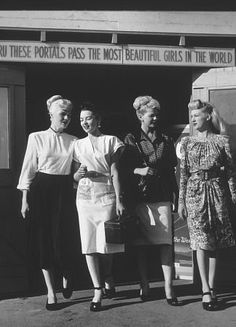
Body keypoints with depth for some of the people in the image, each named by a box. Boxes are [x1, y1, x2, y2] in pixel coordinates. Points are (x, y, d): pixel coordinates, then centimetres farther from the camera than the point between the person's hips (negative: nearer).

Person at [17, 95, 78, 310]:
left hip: (64, 191, 1)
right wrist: (25, 199, -2)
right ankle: (51, 291, 14)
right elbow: (29, 169, 1)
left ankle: (67, 276, 27)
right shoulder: (36, 138, 1)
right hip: (41, 190, 0)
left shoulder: (73, 141, 6)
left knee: (60, 238, -5)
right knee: (42, 239, 1)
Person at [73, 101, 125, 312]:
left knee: (105, 245, -1)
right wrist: (78, 174, -9)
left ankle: (108, 280, 26)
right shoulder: (78, 145, 12)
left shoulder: (110, 141, 4)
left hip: (106, 197, -3)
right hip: (85, 198, 3)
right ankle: (98, 290, 6)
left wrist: (119, 200, -7)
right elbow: (74, 177, 15)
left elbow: (115, 173, -1)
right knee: (89, 245, -2)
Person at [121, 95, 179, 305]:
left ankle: (168, 288, -3)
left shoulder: (166, 141, 13)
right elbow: (123, 169, 4)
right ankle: (144, 286, 16)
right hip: (139, 198, -1)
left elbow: (172, 169, 13)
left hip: (162, 197, 1)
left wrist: (176, 195, 7)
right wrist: (140, 171, -13)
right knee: (141, 244, 4)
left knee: (166, 242, -6)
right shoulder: (131, 140, 6)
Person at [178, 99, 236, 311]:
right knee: (201, 242, -4)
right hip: (195, 192, 0)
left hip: (216, 191, 0)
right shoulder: (187, 142, 5)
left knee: (214, 242, 4)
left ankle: (211, 287, 14)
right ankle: (206, 290, -2)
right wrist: (181, 200, 2)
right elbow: (183, 173, 5)